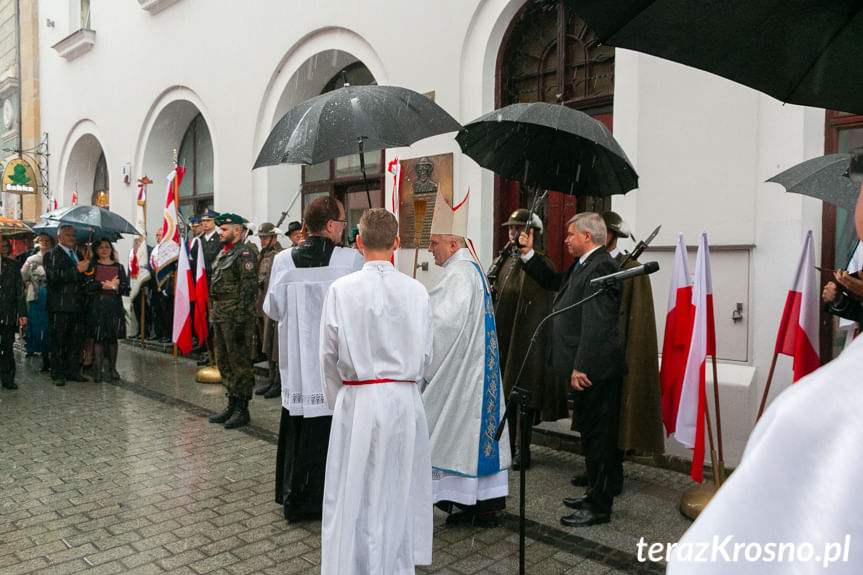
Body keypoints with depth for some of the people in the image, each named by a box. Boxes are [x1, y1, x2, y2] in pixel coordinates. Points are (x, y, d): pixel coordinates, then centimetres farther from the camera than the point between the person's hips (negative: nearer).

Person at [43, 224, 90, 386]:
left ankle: (73, 371, 16)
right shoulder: (51, 255, -1)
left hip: (77, 306, 6)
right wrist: (77, 270, -18)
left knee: (76, 340, 8)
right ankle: (58, 374, 6)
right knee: (58, 341, 0)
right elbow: (52, 276, -17)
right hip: (60, 306, -6)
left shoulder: (79, 256, 21)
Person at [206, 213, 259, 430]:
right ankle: (231, 405, 25)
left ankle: (242, 410, 5)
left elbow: (249, 287, -18)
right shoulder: (223, 253, 18)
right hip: (220, 315, 10)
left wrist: (241, 320, -22)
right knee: (224, 361, 15)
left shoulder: (243, 253, -12)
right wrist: (213, 314, 19)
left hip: (234, 316, -10)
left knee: (239, 362, -4)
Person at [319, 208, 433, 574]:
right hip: (405, 399, 2)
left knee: (354, 498, 9)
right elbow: (425, 355, 4)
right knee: (399, 494, 16)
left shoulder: (341, 289, -9)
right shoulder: (417, 291, -4)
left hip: (358, 401, -2)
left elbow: (330, 356, -3)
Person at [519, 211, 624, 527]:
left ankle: (599, 507, 14)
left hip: (594, 371, -10)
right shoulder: (582, 266, 15)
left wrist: (581, 368, -25)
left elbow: (596, 323, -24)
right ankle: (594, 495, 33)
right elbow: (553, 282, 29)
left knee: (598, 436, 1)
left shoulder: (601, 267, -18)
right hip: (585, 368, 10)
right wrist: (528, 254, 20)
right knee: (591, 433, 19)